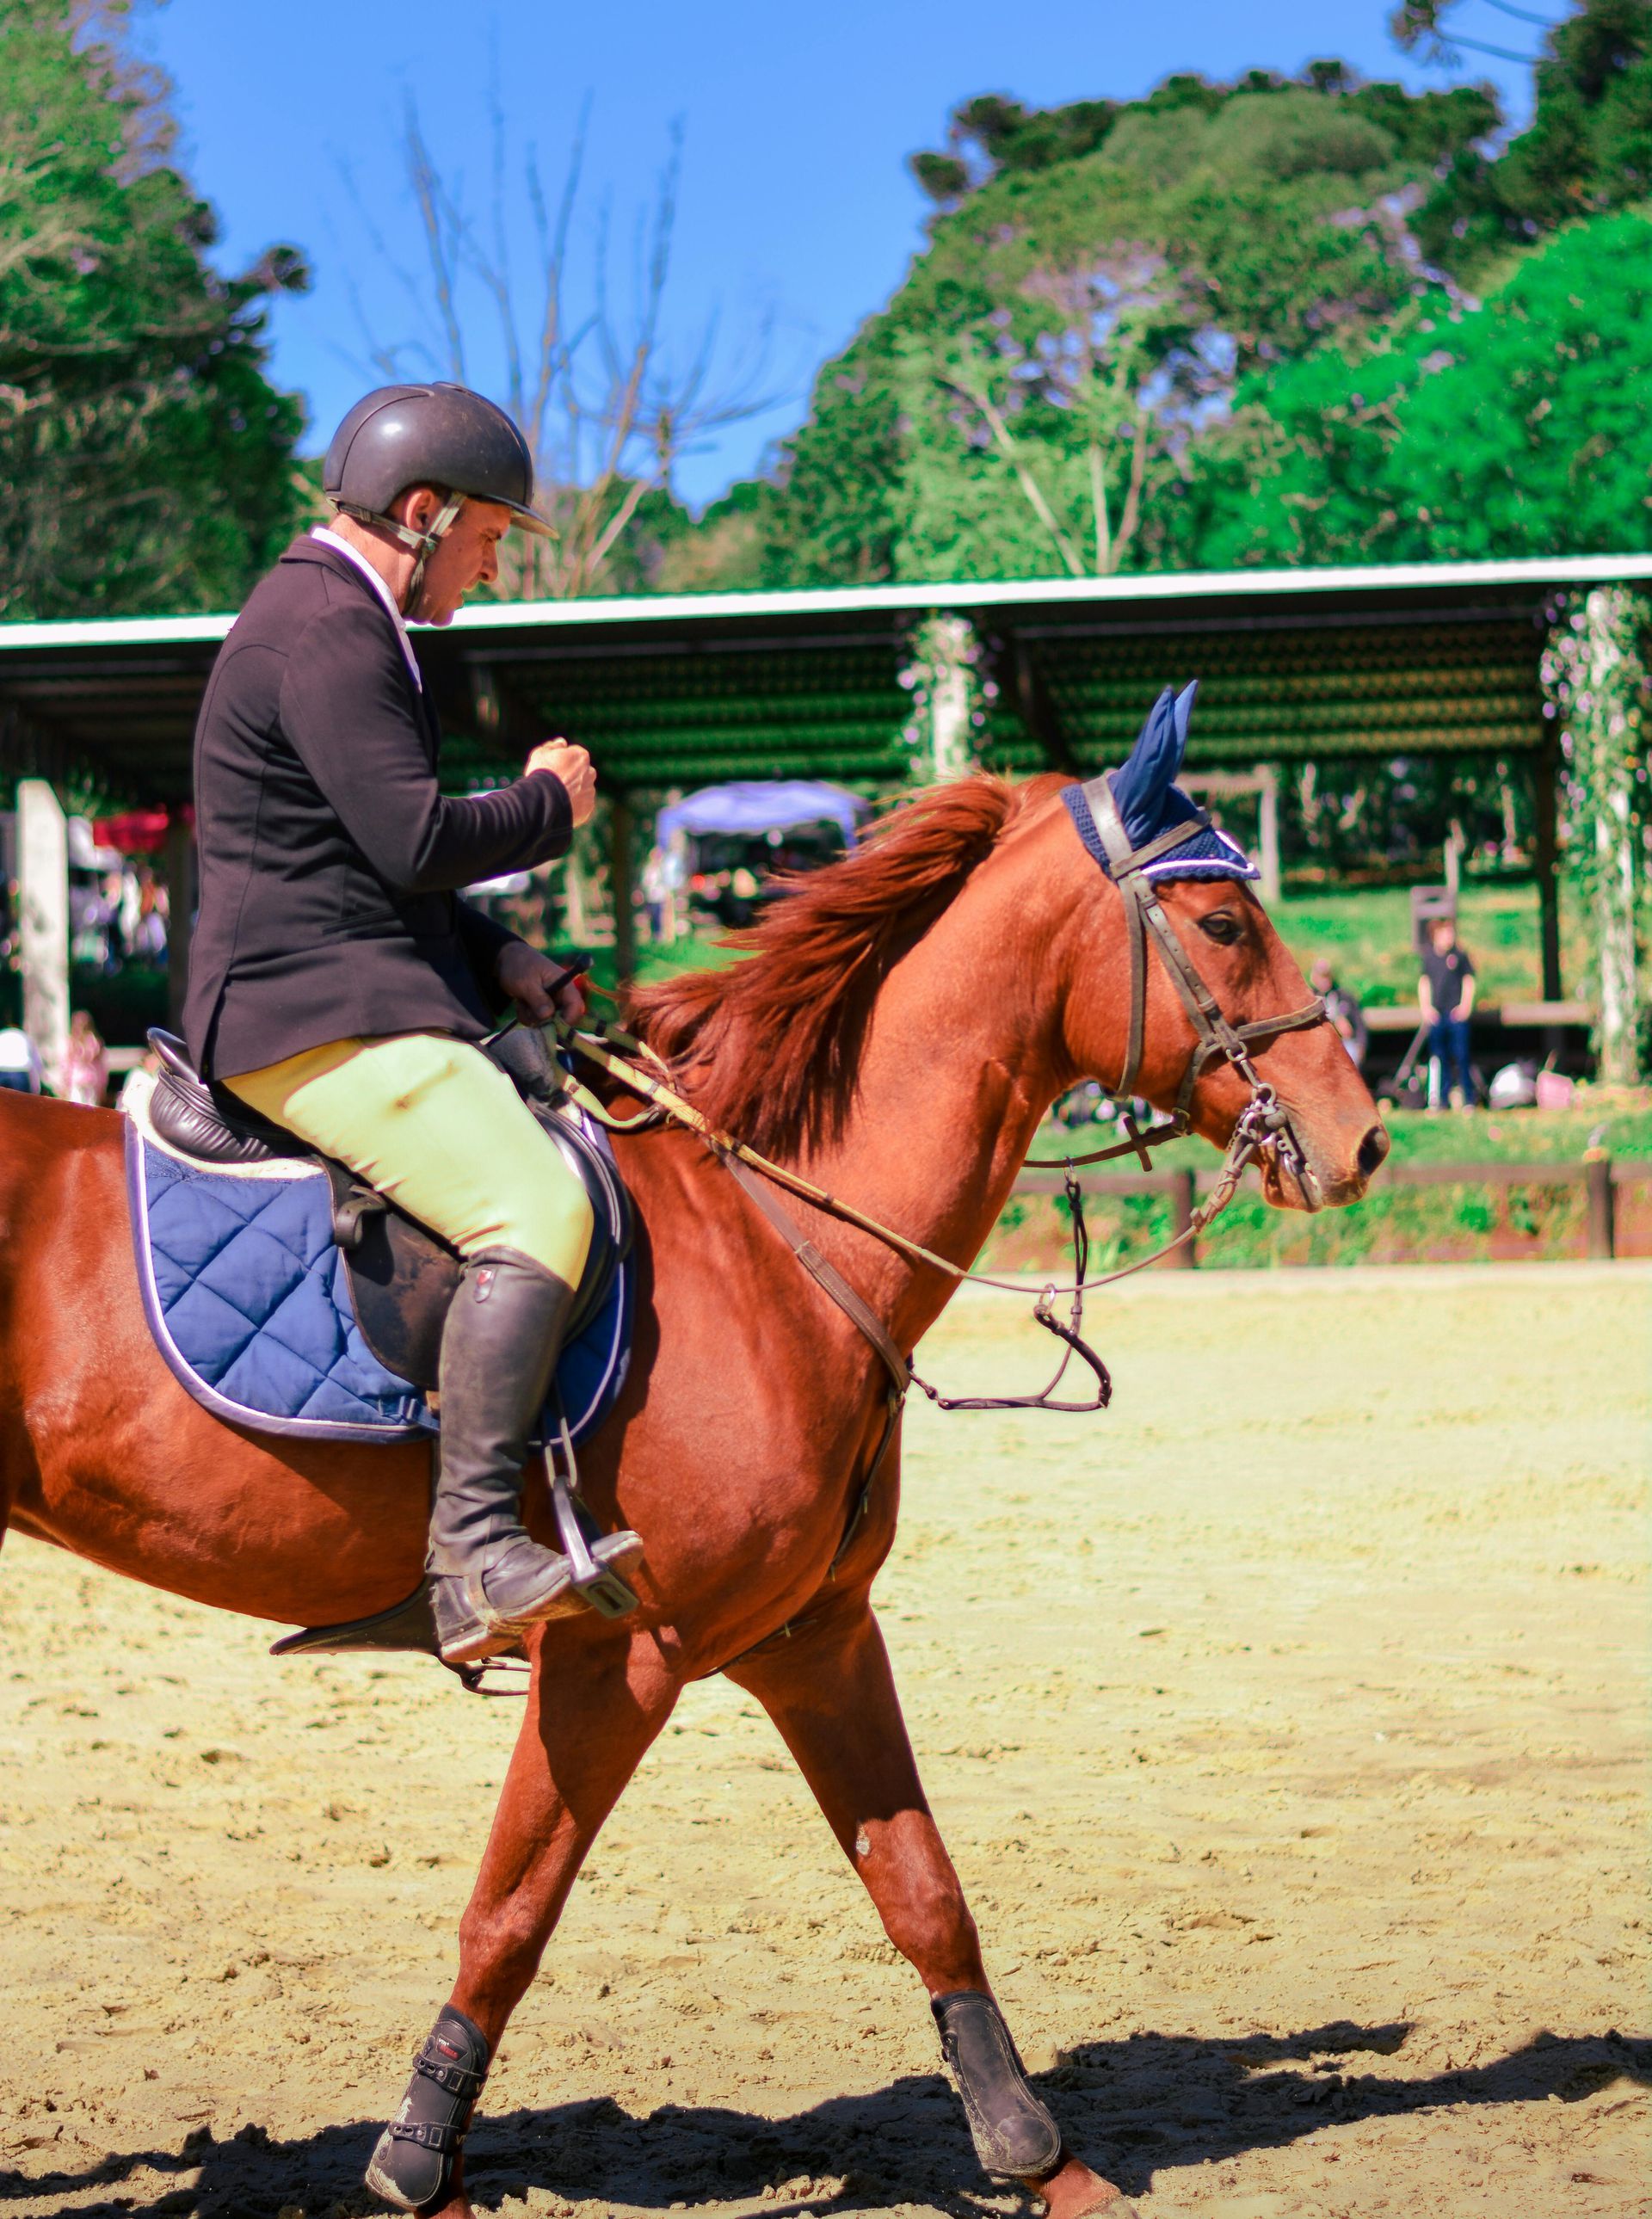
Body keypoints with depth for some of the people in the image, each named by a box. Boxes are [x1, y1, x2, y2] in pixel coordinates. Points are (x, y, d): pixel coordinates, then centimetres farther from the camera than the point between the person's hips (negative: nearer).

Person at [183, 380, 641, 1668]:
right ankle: (474, 1552, -30)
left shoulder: (338, 625, 23)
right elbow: (419, 841, -21)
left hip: (349, 1009, 11)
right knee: (536, 1207, -26)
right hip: (320, 1019, -11)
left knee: (581, 1156, 16)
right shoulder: (327, 629, -12)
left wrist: (495, 956, 14)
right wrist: (551, 804, -2)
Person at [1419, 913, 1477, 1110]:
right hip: (1436, 1013, 2)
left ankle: (1468, 1099, -2)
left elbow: (1468, 980, 6)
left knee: (1461, 1057, -6)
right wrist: (1425, 1007, 4)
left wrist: (1465, 1005, -4)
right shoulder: (1428, 955, 7)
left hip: (1456, 1012, -2)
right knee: (1439, 1058, 5)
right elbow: (1424, 981, 13)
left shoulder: (1460, 954, 1)